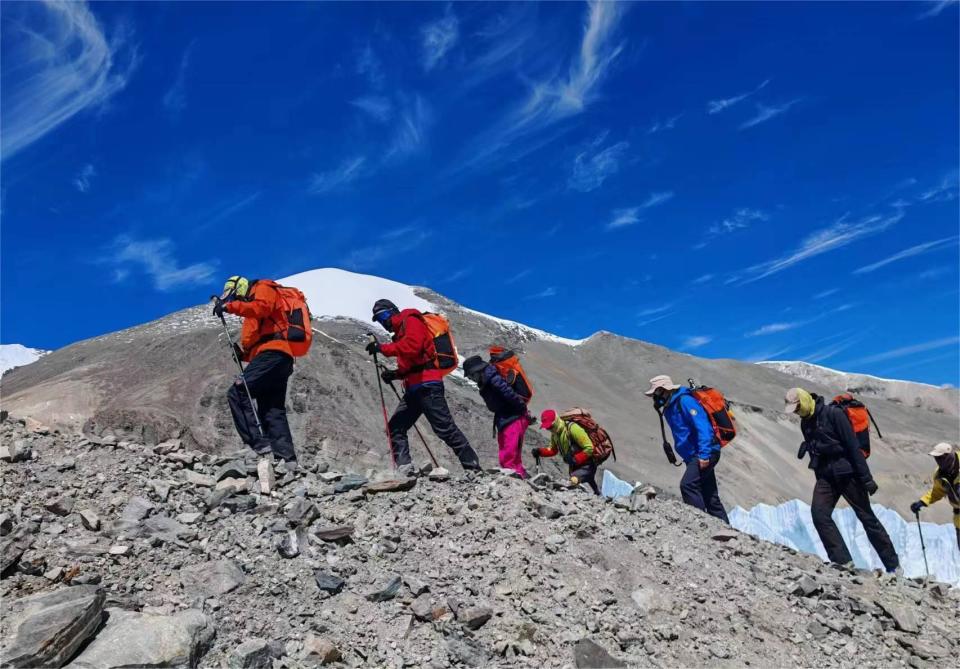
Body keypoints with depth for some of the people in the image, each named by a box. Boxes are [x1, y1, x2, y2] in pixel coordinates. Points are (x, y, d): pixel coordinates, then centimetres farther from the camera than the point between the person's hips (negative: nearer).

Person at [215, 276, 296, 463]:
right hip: (281, 359, 10)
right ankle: (287, 458, -3)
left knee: (237, 393, -15)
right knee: (272, 411, 4)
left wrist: (230, 306, -16)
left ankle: (259, 443, -23)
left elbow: (262, 308, -13)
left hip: (273, 353, -10)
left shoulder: (263, 289, 10)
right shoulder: (253, 315, 37)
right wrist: (243, 352, 10)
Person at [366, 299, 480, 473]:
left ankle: (473, 466, -8)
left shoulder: (411, 320, 0)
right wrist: (395, 374, 8)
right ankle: (404, 467, -1)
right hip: (414, 388, 10)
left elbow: (412, 346, -20)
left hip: (427, 385, -10)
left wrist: (383, 348, -18)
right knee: (395, 427, 5)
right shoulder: (401, 332, 27)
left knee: (445, 428, -12)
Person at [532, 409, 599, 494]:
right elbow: (553, 450, 15)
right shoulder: (554, 433, 1)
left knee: (573, 481, -33)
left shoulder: (572, 428, -26)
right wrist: (540, 452, -3)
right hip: (574, 466, 9)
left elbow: (589, 448, -24)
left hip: (586, 465, -9)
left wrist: (575, 459, -29)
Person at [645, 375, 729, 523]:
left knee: (688, 484, -22)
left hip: (706, 454, -11)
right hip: (693, 456, 11)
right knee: (710, 496, 12)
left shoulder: (684, 401, -15)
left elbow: (703, 427, -23)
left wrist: (704, 454, -28)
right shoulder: (670, 408, 15)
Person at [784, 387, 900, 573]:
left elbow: (853, 446, -16)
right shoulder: (805, 422, 9)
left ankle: (893, 565, 18)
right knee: (819, 513, -12)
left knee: (867, 518, 3)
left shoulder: (833, 413, -15)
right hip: (825, 475, 6)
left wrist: (866, 478, -17)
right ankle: (843, 561, -7)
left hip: (847, 473, -6)